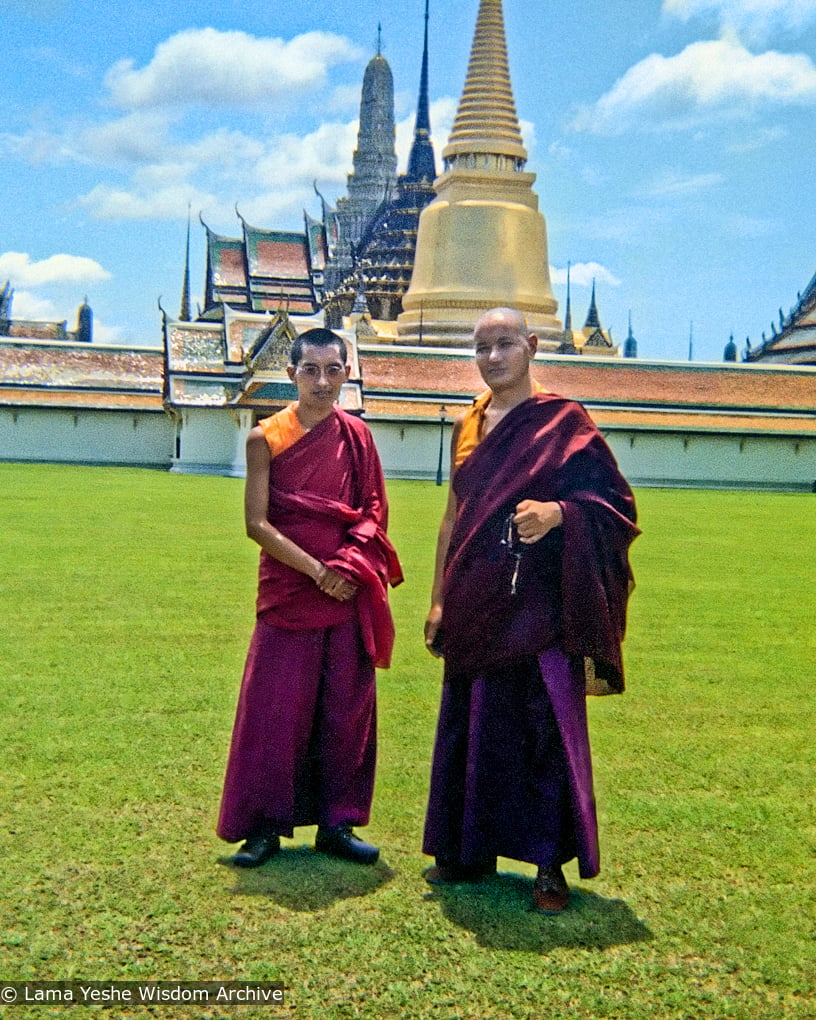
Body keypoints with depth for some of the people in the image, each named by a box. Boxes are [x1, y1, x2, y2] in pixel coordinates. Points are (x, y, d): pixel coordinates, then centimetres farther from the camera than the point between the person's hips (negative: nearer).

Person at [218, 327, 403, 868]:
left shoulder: (357, 436, 6)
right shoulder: (267, 437, -1)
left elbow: (374, 513, 6)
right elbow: (257, 524, -6)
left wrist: (348, 566, -11)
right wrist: (315, 569, -13)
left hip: (349, 596, 3)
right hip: (287, 592, -2)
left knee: (346, 709, 7)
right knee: (275, 710, 0)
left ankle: (337, 822, 19)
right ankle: (265, 824, 14)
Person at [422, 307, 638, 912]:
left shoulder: (563, 421, -2)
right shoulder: (469, 424, 13)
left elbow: (611, 499, -6)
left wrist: (555, 511, -25)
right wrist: (440, 599, 13)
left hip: (537, 602, -5)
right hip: (475, 604, 5)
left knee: (546, 726, -2)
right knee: (470, 726, 10)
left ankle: (551, 864, 11)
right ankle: (471, 851, 23)